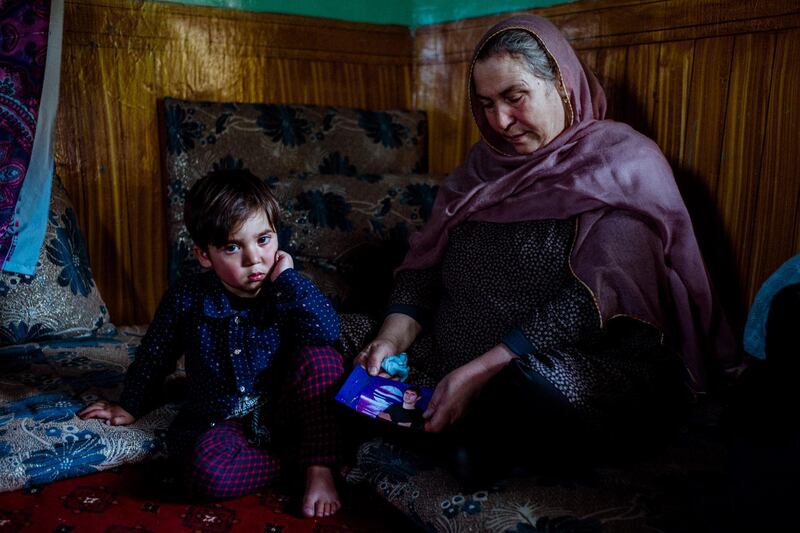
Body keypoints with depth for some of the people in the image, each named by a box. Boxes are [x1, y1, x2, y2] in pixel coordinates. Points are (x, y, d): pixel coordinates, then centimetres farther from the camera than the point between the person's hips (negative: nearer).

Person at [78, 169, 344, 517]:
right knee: (209, 469, -35)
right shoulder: (187, 298, -5)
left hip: (281, 415, 1)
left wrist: (287, 276, -22)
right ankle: (298, 459, -12)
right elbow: (154, 355, 12)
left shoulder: (285, 291, -7)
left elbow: (327, 330, -27)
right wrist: (131, 406, 22)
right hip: (218, 424, 0)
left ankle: (320, 470, -22)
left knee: (321, 357, -27)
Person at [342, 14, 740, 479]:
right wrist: (393, 338, -10)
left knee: (536, 389, -40)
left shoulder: (623, 161, -5)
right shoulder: (486, 163, 14)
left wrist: (482, 371, -23)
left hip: (587, 366, -5)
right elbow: (424, 263, 9)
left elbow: (593, 297, -18)